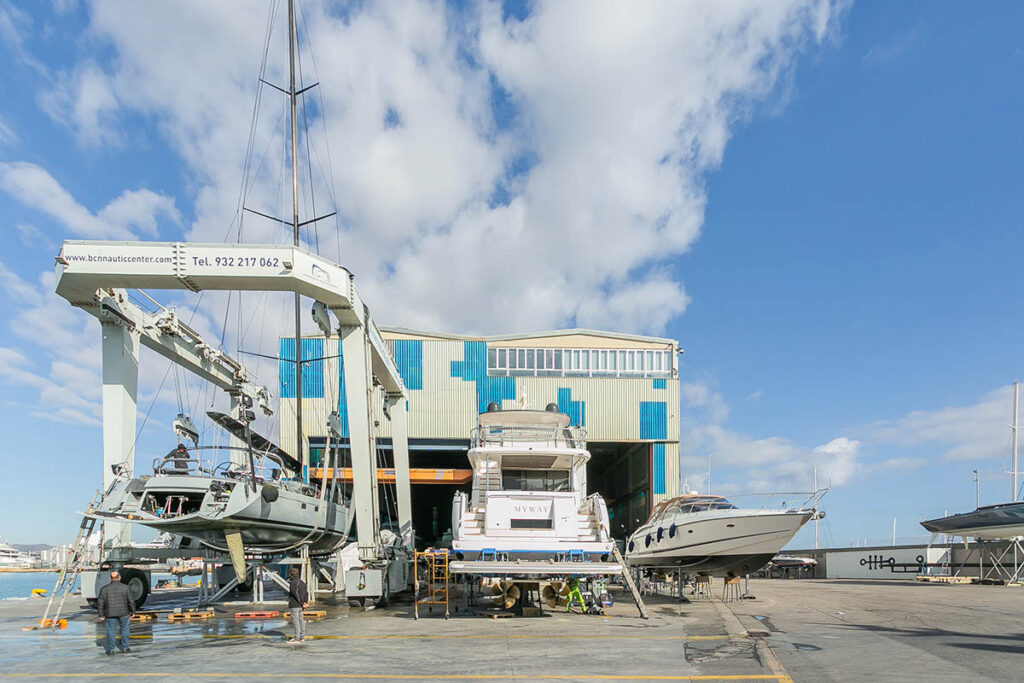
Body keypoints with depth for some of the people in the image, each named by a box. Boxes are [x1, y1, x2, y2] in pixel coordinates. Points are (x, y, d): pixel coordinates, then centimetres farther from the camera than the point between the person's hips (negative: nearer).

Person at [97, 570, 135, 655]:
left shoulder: (104, 588, -2)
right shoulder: (125, 588, -4)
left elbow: (100, 603, -1)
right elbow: (131, 601, -1)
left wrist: (101, 615, 6)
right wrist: (132, 612, 10)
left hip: (110, 614, 0)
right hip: (123, 613, 0)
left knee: (111, 631, 9)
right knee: (125, 629, 12)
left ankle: (110, 650, 12)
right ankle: (125, 648, 15)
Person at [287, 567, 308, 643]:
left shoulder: (292, 583, -15)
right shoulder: (301, 582, 12)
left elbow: (296, 593, -22)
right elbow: (306, 592, 13)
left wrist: (301, 602, -15)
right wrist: (305, 601, 10)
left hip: (294, 605, -9)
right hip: (300, 606, 9)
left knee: (295, 621, -4)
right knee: (301, 620, 14)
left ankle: (297, 638, -2)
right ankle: (302, 636, 20)